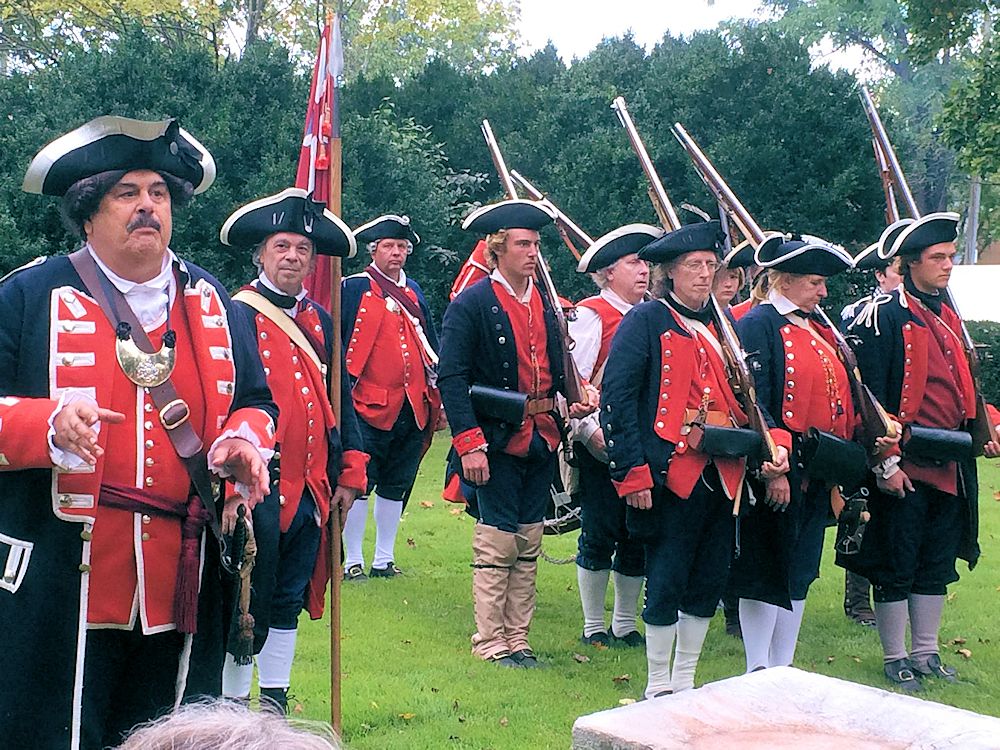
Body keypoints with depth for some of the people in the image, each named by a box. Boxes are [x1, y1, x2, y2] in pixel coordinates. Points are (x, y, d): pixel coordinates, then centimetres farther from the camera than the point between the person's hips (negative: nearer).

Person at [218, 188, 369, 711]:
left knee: (290, 600, 15)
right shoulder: (237, 315, -7)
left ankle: (276, 705, 26)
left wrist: (349, 472, 12)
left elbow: (341, 398, 16)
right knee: (249, 604, 1)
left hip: (312, 488, 7)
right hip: (258, 489, -6)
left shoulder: (319, 320, 13)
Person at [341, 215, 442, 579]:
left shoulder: (413, 291, 16)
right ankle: (353, 561, 6)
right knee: (359, 484, -2)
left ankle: (384, 559, 20)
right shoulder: (355, 287, -2)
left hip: (413, 408, 6)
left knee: (396, 486, 11)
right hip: (369, 407, -6)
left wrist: (439, 398, 16)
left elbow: (431, 346, 20)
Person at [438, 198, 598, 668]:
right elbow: (452, 379, -14)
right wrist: (469, 444, -20)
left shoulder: (546, 304, 13)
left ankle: (517, 639, 20)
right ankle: (490, 642, 10)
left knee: (529, 543, 11)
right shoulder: (471, 305, -8)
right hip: (497, 440, -7)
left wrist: (578, 397, 1)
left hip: (541, 439, 7)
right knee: (498, 541, -1)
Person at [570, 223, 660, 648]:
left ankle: (625, 625, 21)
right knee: (600, 533, 1)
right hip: (601, 445, -5)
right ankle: (594, 626, 14)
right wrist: (591, 430, -20)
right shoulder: (591, 315, -5)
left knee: (638, 534, 8)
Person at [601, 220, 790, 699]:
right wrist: (632, 473, -17)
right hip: (671, 475, -7)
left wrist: (774, 441, 0)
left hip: (721, 475, 7)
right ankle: (659, 687, 14)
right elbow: (618, 398, -11)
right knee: (667, 583, 0)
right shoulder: (647, 321, -5)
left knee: (710, 581, 12)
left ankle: (685, 681, 26)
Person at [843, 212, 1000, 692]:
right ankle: (896, 660, 14)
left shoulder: (947, 315, 14)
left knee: (938, 564, 14)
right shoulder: (883, 315, -11)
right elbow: (868, 396, -15)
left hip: (949, 466, 8)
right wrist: (884, 463, -17)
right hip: (903, 466, -8)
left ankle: (925, 652, 26)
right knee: (897, 568, 2)